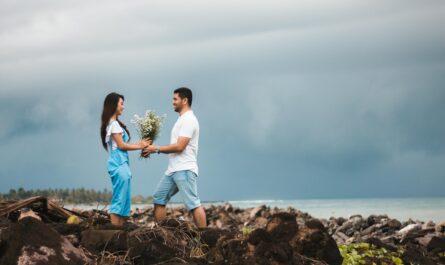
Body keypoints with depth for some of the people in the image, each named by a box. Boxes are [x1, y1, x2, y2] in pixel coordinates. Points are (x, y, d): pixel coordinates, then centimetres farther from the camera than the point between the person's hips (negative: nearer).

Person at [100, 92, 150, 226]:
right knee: (119, 200, -10)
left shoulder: (113, 123, 19)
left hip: (121, 165, 10)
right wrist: (139, 146, -3)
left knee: (124, 200, 9)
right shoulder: (114, 124, -9)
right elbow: (121, 145, -11)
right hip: (119, 165, -10)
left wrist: (139, 144, 8)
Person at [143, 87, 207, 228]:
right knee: (159, 199, 12)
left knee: (193, 204, -11)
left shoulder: (188, 120, -12)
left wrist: (157, 149, -11)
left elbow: (179, 147, -20)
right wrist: (155, 149, 10)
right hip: (173, 169, 11)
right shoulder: (182, 120, 20)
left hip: (184, 170, -11)